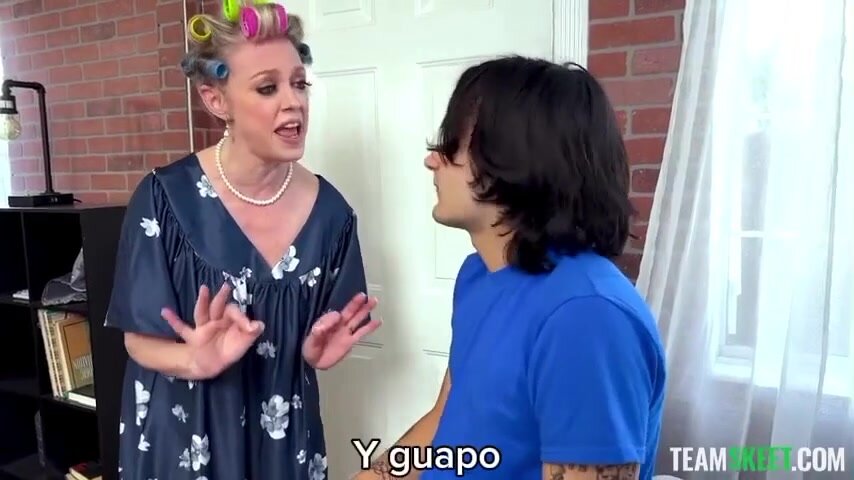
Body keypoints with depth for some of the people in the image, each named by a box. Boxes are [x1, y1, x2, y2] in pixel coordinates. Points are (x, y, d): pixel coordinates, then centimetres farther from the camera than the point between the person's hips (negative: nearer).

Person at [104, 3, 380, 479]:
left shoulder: (329, 211, -11)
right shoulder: (166, 198, -17)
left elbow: (323, 334, 0)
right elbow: (140, 338, -9)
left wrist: (316, 350, -20)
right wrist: (197, 361, -27)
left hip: (283, 431, 2)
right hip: (181, 434, -2)